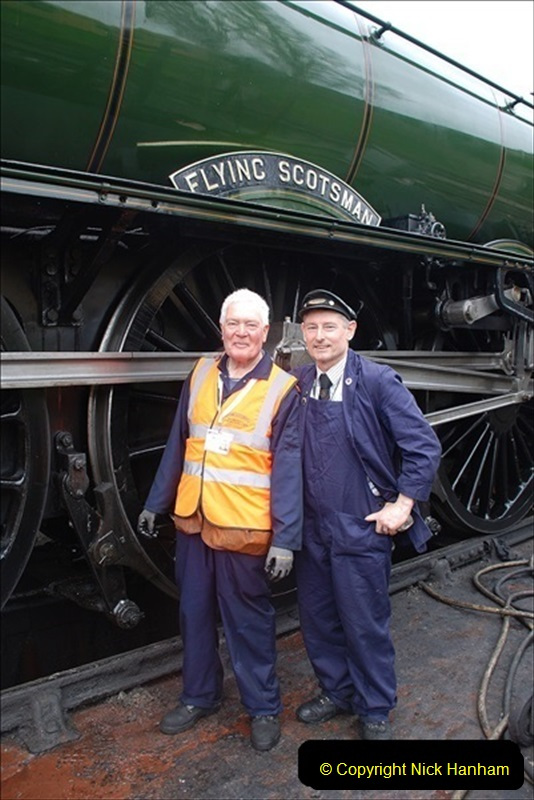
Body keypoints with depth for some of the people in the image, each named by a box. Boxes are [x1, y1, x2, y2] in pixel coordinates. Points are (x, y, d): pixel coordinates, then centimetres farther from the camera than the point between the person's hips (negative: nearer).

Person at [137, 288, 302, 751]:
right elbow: (178, 444, 11)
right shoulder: (201, 374, 5)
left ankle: (264, 707, 29)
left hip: (243, 528, -5)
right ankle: (200, 696, 38)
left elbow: (289, 470, -12)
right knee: (195, 612, 18)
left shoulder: (282, 390, -10)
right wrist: (155, 502, 13)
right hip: (192, 520, 5)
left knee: (248, 621, 9)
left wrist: (285, 538, -15)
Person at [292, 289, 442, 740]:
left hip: (362, 528, -4)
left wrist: (402, 505, -10)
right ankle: (336, 691, 40)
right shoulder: (296, 385, 1)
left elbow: (425, 447, -10)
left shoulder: (378, 381, -11)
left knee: (366, 625, 8)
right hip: (311, 528, 5)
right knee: (317, 619, 17)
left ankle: (375, 711, 31)